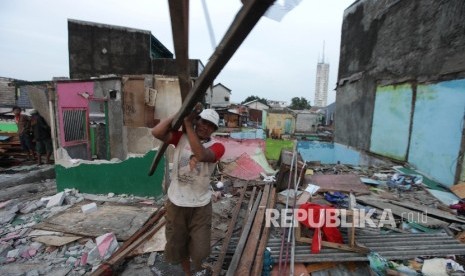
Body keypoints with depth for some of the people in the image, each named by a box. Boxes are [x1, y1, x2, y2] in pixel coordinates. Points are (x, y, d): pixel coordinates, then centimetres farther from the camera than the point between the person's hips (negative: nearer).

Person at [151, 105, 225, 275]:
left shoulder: (217, 146, -10)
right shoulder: (181, 137, -3)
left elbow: (201, 155, -31)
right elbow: (156, 132, -17)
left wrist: (188, 123, -27)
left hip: (201, 205, -1)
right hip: (176, 202, 2)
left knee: (200, 250, 13)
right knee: (177, 245, 21)